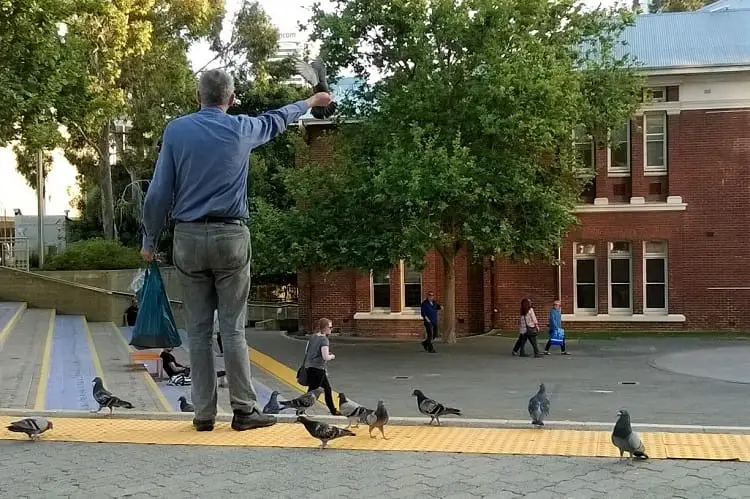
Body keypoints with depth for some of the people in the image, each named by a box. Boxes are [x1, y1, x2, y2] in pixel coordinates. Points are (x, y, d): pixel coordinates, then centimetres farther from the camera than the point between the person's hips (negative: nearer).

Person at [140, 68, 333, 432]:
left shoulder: (176, 131, 1)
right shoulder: (241, 129, 2)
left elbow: (159, 193, 0)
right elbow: (277, 119, 23)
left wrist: (150, 240, 9)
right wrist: (310, 102, 42)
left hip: (189, 238, 1)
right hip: (230, 237, -1)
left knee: (198, 330, 6)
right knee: (233, 329, 2)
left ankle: (204, 413, 9)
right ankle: (244, 410, 3)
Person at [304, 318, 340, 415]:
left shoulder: (312, 337, 8)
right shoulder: (324, 339, -16)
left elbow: (306, 352, 13)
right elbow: (325, 357, -22)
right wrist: (332, 356, -3)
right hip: (318, 368, -9)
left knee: (328, 389, 19)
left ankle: (333, 410, 30)